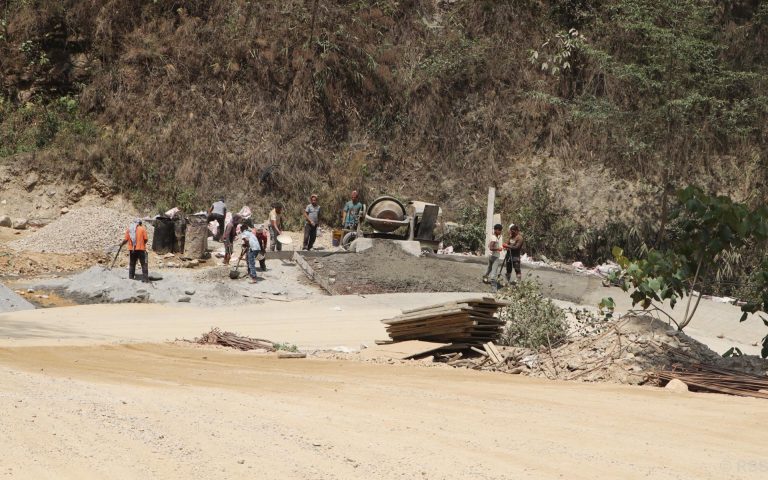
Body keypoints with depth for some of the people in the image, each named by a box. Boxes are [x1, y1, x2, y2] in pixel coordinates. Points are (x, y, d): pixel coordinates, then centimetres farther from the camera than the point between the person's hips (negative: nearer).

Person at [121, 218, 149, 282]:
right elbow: (145, 239, -6)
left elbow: (126, 239, 3)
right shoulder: (142, 228, -1)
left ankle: (131, 277, 16)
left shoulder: (129, 229, 7)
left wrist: (121, 244, 22)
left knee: (132, 264, 15)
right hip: (141, 249, -3)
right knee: (144, 264, 0)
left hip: (132, 249, 3)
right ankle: (145, 278, -5)